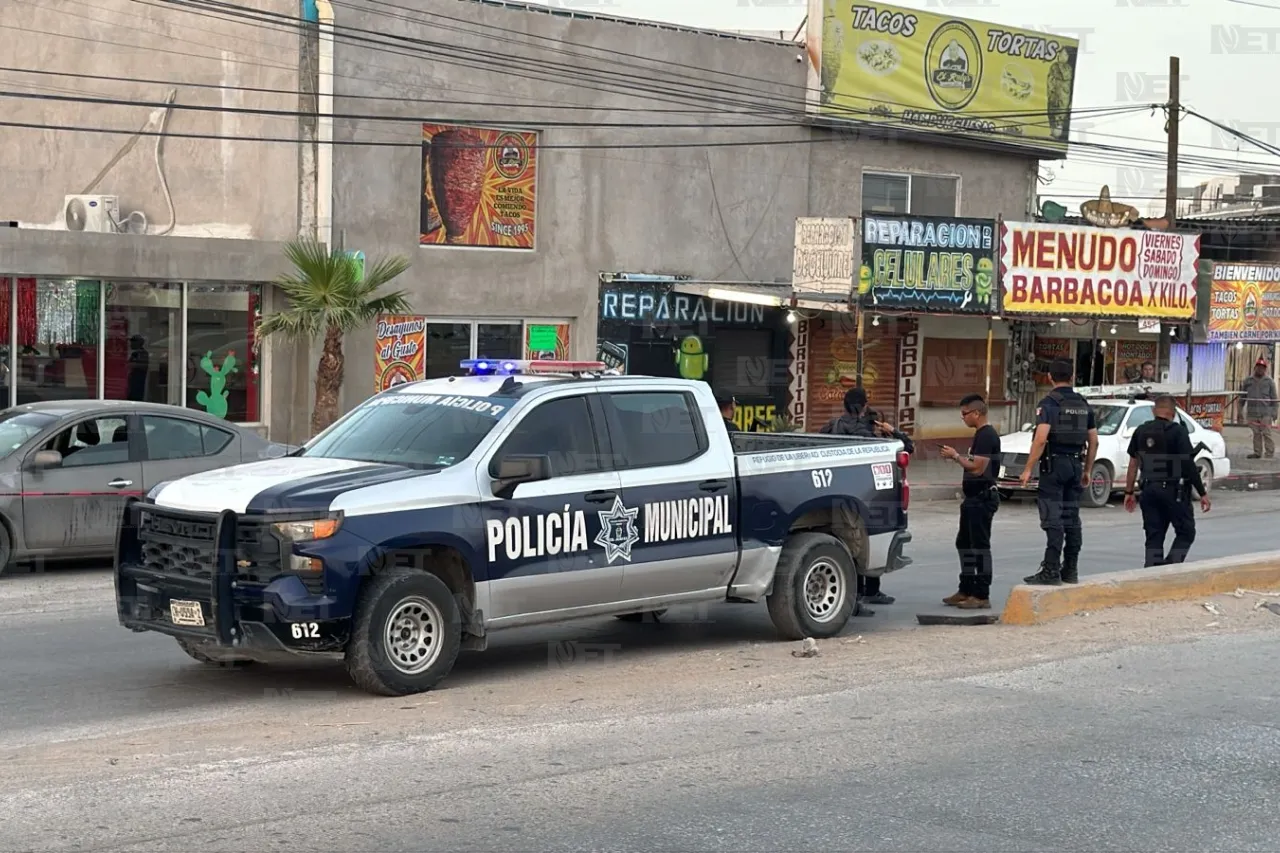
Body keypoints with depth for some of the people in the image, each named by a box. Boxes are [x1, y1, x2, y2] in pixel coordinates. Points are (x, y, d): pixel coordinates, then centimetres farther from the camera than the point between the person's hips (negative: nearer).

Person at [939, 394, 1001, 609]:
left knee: (980, 546, -7)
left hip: (982, 499, -11)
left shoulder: (987, 436, -17)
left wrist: (956, 456, -13)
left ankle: (981, 596, -4)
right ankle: (966, 591, 24)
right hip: (974, 498, 11)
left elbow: (977, 468, -23)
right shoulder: (980, 435, 16)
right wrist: (957, 457, 10)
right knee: (964, 543, 16)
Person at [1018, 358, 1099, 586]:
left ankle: (1051, 571, -11)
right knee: (1071, 519, 11)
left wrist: (1028, 469, -17)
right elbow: (1093, 441, 13)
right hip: (1075, 464, 6)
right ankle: (1070, 570, 15)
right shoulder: (1083, 404, 11)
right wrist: (1087, 470, 21)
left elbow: (1041, 438, -20)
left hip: (1054, 464, -6)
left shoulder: (1048, 403, -10)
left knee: (1053, 519, -8)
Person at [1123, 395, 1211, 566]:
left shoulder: (1141, 431, 6)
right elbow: (1189, 464, -12)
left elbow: (1133, 463, 9)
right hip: (1174, 490, -5)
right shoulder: (1178, 431, -9)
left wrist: (1129, 492, 15)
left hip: (1149, 490, 5)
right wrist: (1202, 493, -8)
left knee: (1154, 537, 9)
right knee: (1186, 533, 6)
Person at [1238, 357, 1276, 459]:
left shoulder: (1269, 381, 7)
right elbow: (1243, 396, 16)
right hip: (1252, 412, 3)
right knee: (1256, 433, 6)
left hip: (1265, 413, -3)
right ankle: (1257, 452, 13)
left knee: (1266, 433, -7)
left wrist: (1274, 413, -1)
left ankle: (1270, 454, -5)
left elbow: (1273, 398, 5)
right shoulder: (1248, 381, 12)